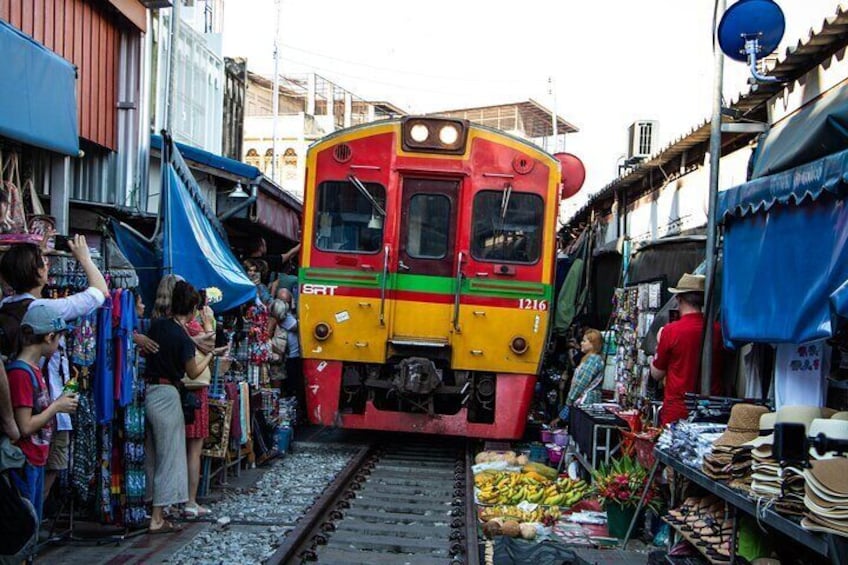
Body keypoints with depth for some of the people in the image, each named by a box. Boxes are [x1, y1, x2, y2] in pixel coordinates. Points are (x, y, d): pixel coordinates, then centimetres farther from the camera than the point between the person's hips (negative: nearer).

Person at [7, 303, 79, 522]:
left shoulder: (34, 369, 11)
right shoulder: (21, 373, -18)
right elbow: (25, 426, -21)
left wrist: (57, 404, 2)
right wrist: (56, 406, -12)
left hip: (36, 461, 9)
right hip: (24, 464, -9)